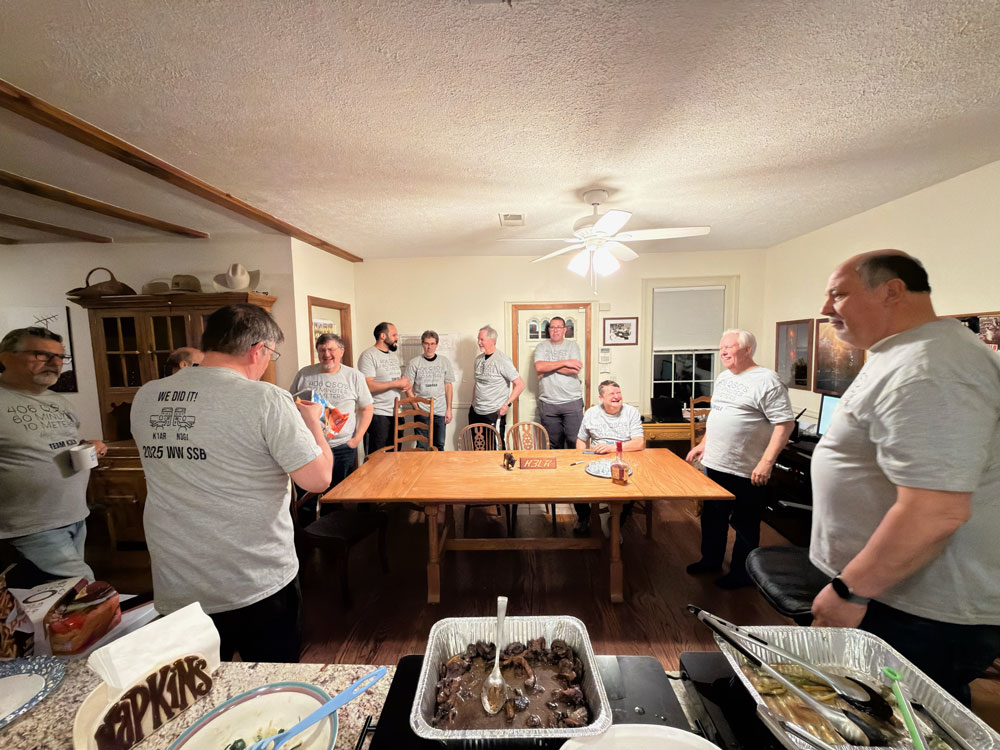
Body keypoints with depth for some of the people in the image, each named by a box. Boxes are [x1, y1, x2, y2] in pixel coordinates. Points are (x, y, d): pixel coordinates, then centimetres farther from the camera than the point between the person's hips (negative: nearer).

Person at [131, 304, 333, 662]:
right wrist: (312, 421, -2)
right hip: (258, 589, -4)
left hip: (175, 592, 5)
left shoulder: (146, 397, -2)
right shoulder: (265, 399, -21)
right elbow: (317, 479, -18)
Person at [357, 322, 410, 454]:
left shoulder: (394, 356, 16)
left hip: (396, 414, 8)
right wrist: (396, 383, -18)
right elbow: (368, 386, -21)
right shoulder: (368, 355, -11)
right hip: (378, 415, -8)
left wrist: (406, 384, -1)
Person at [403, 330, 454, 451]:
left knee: (439, 445, 6)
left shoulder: (445, 361, 5)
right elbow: (408, 388, 1)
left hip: (440, 410, 1)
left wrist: (449, 409, 4)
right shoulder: (414, 363, 0)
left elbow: (448, 385, 8)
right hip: (421, 410, -1)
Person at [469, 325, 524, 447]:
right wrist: (473, 403, 14)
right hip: (475, 412, 7)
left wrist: (507, 404, -17)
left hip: (494, 414, -7)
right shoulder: (478, 359, 9)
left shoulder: (502, 360, -13)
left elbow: (520, 384, -13)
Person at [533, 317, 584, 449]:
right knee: (553, 445, 8)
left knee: (575, 442, 0)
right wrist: (565, 362, -10)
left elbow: (575, 370, -8)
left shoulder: (572, 346, 7)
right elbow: (539, 367, -11)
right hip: (548, 403, 1)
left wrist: (548, 367, -8)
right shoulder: (541, 347, 9)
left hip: (572, 402, -1)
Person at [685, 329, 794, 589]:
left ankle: (741, 573, 29)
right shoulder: (723, 378, 11)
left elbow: (785, 423, -18)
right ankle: (711, 560, 38)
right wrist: (703, 444, 16)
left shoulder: (766, 380, -14)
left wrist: (766, 462, -24)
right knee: (712, 517, 20)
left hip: (745, 470, -8)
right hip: (716, 464, 8)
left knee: (744, 524, 10)